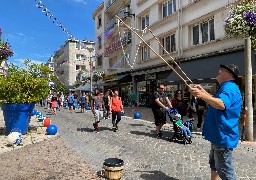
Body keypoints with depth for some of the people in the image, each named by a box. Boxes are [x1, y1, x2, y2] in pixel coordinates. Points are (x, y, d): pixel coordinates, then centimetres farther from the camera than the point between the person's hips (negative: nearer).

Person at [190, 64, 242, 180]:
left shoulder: (230, 88, -20)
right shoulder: (225, 87, 14)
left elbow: (221, 104, -42)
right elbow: (213, 101, 29)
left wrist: (202, 95, -53)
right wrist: (203, 91, 21)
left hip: (223, 137, -11)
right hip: (218, 135, 11)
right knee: (214, 164, 26)